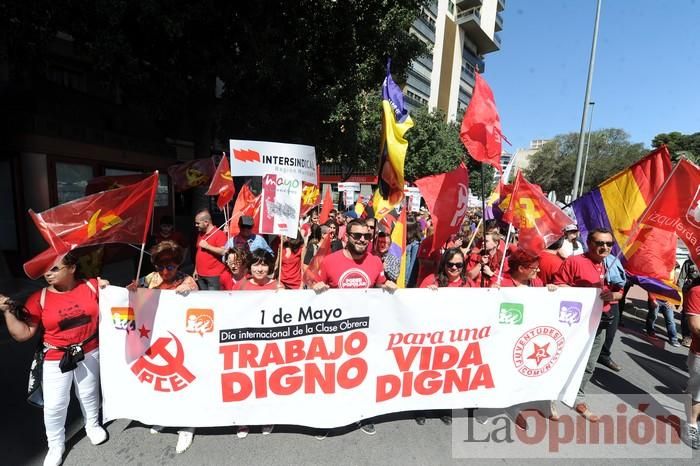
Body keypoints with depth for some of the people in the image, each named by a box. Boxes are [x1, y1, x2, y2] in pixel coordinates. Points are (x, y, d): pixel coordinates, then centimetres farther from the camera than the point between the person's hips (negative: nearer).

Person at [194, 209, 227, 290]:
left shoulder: (219, 234, -11)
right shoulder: (200, 234, 14)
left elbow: (224, 252, -20)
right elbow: (198, 253, 19)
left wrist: (207, 246, -17)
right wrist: (196, 269, 17)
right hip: (200, 275, 7)